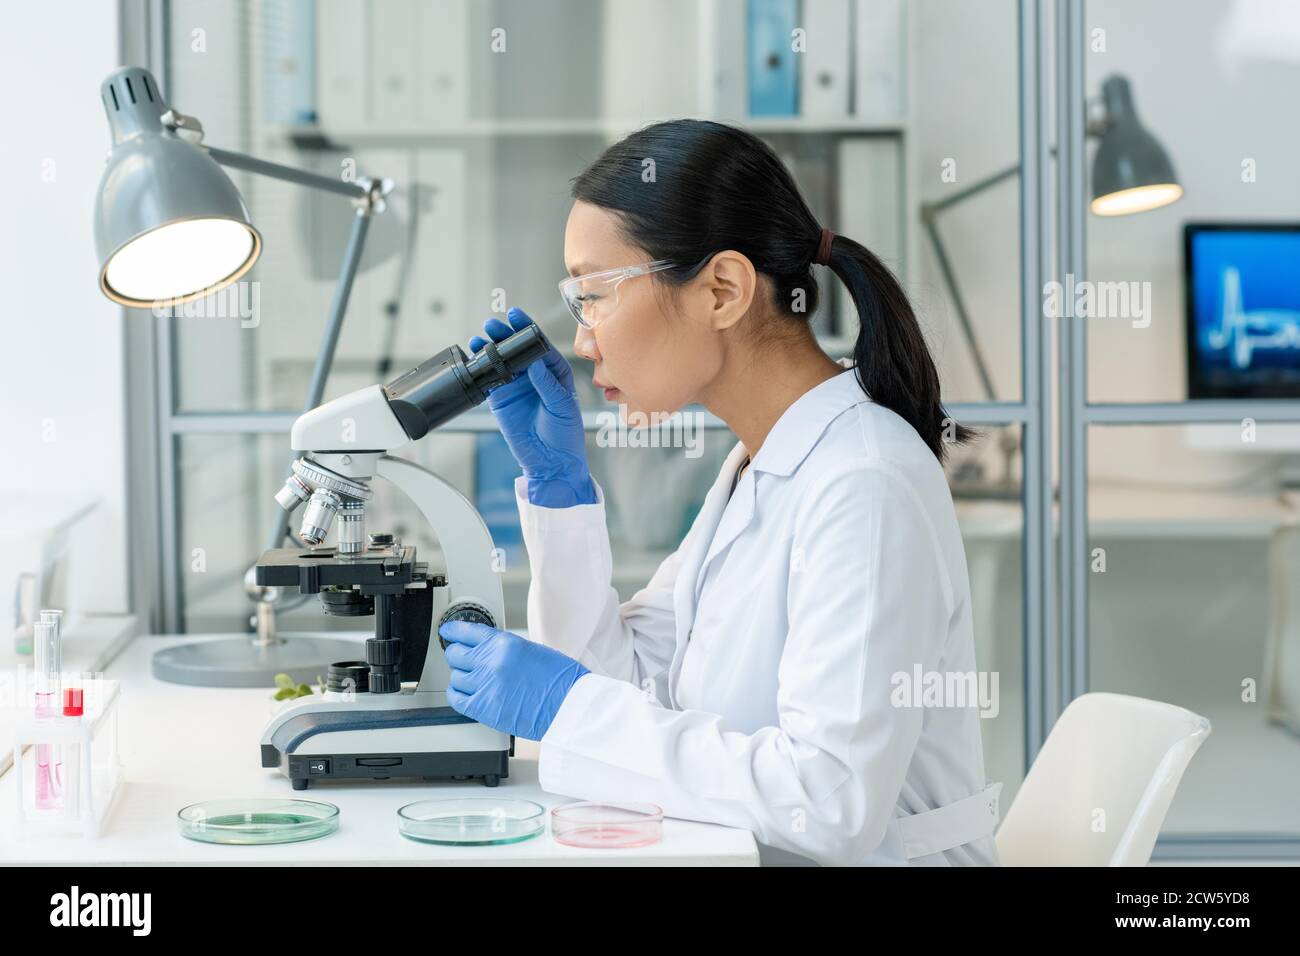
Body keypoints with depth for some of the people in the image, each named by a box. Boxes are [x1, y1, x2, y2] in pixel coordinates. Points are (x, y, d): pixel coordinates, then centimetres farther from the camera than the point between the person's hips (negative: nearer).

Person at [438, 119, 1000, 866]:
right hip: (744, 849, 7)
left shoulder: (865, 483, -19)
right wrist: (557, 475, 2)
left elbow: (829, 804, -25)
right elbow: (626, 676, 9)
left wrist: (567, 704, -20)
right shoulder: (758, 468, 9)